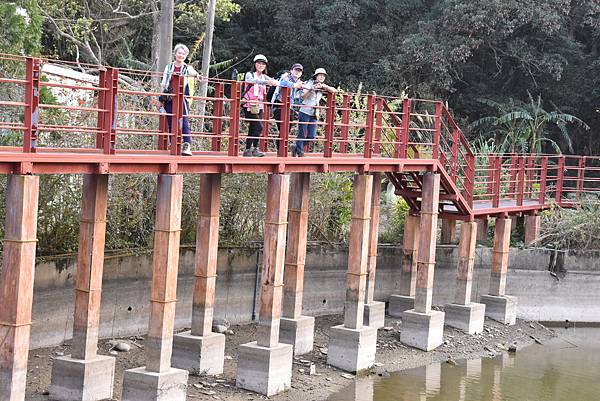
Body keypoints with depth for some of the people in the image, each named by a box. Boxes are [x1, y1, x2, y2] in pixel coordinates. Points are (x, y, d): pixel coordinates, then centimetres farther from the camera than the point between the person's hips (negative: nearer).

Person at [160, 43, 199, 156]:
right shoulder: (169, 67, 14)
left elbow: (192, 72, -16)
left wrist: (195, 74, -41)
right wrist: (161, 99, 10)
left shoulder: (187, 68, 8)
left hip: (182, 99, -3)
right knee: (171, 124, 3)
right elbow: (163, 84, 16)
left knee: (184, 123, -13)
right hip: (169, 99, 3)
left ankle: (187, 146, -20)